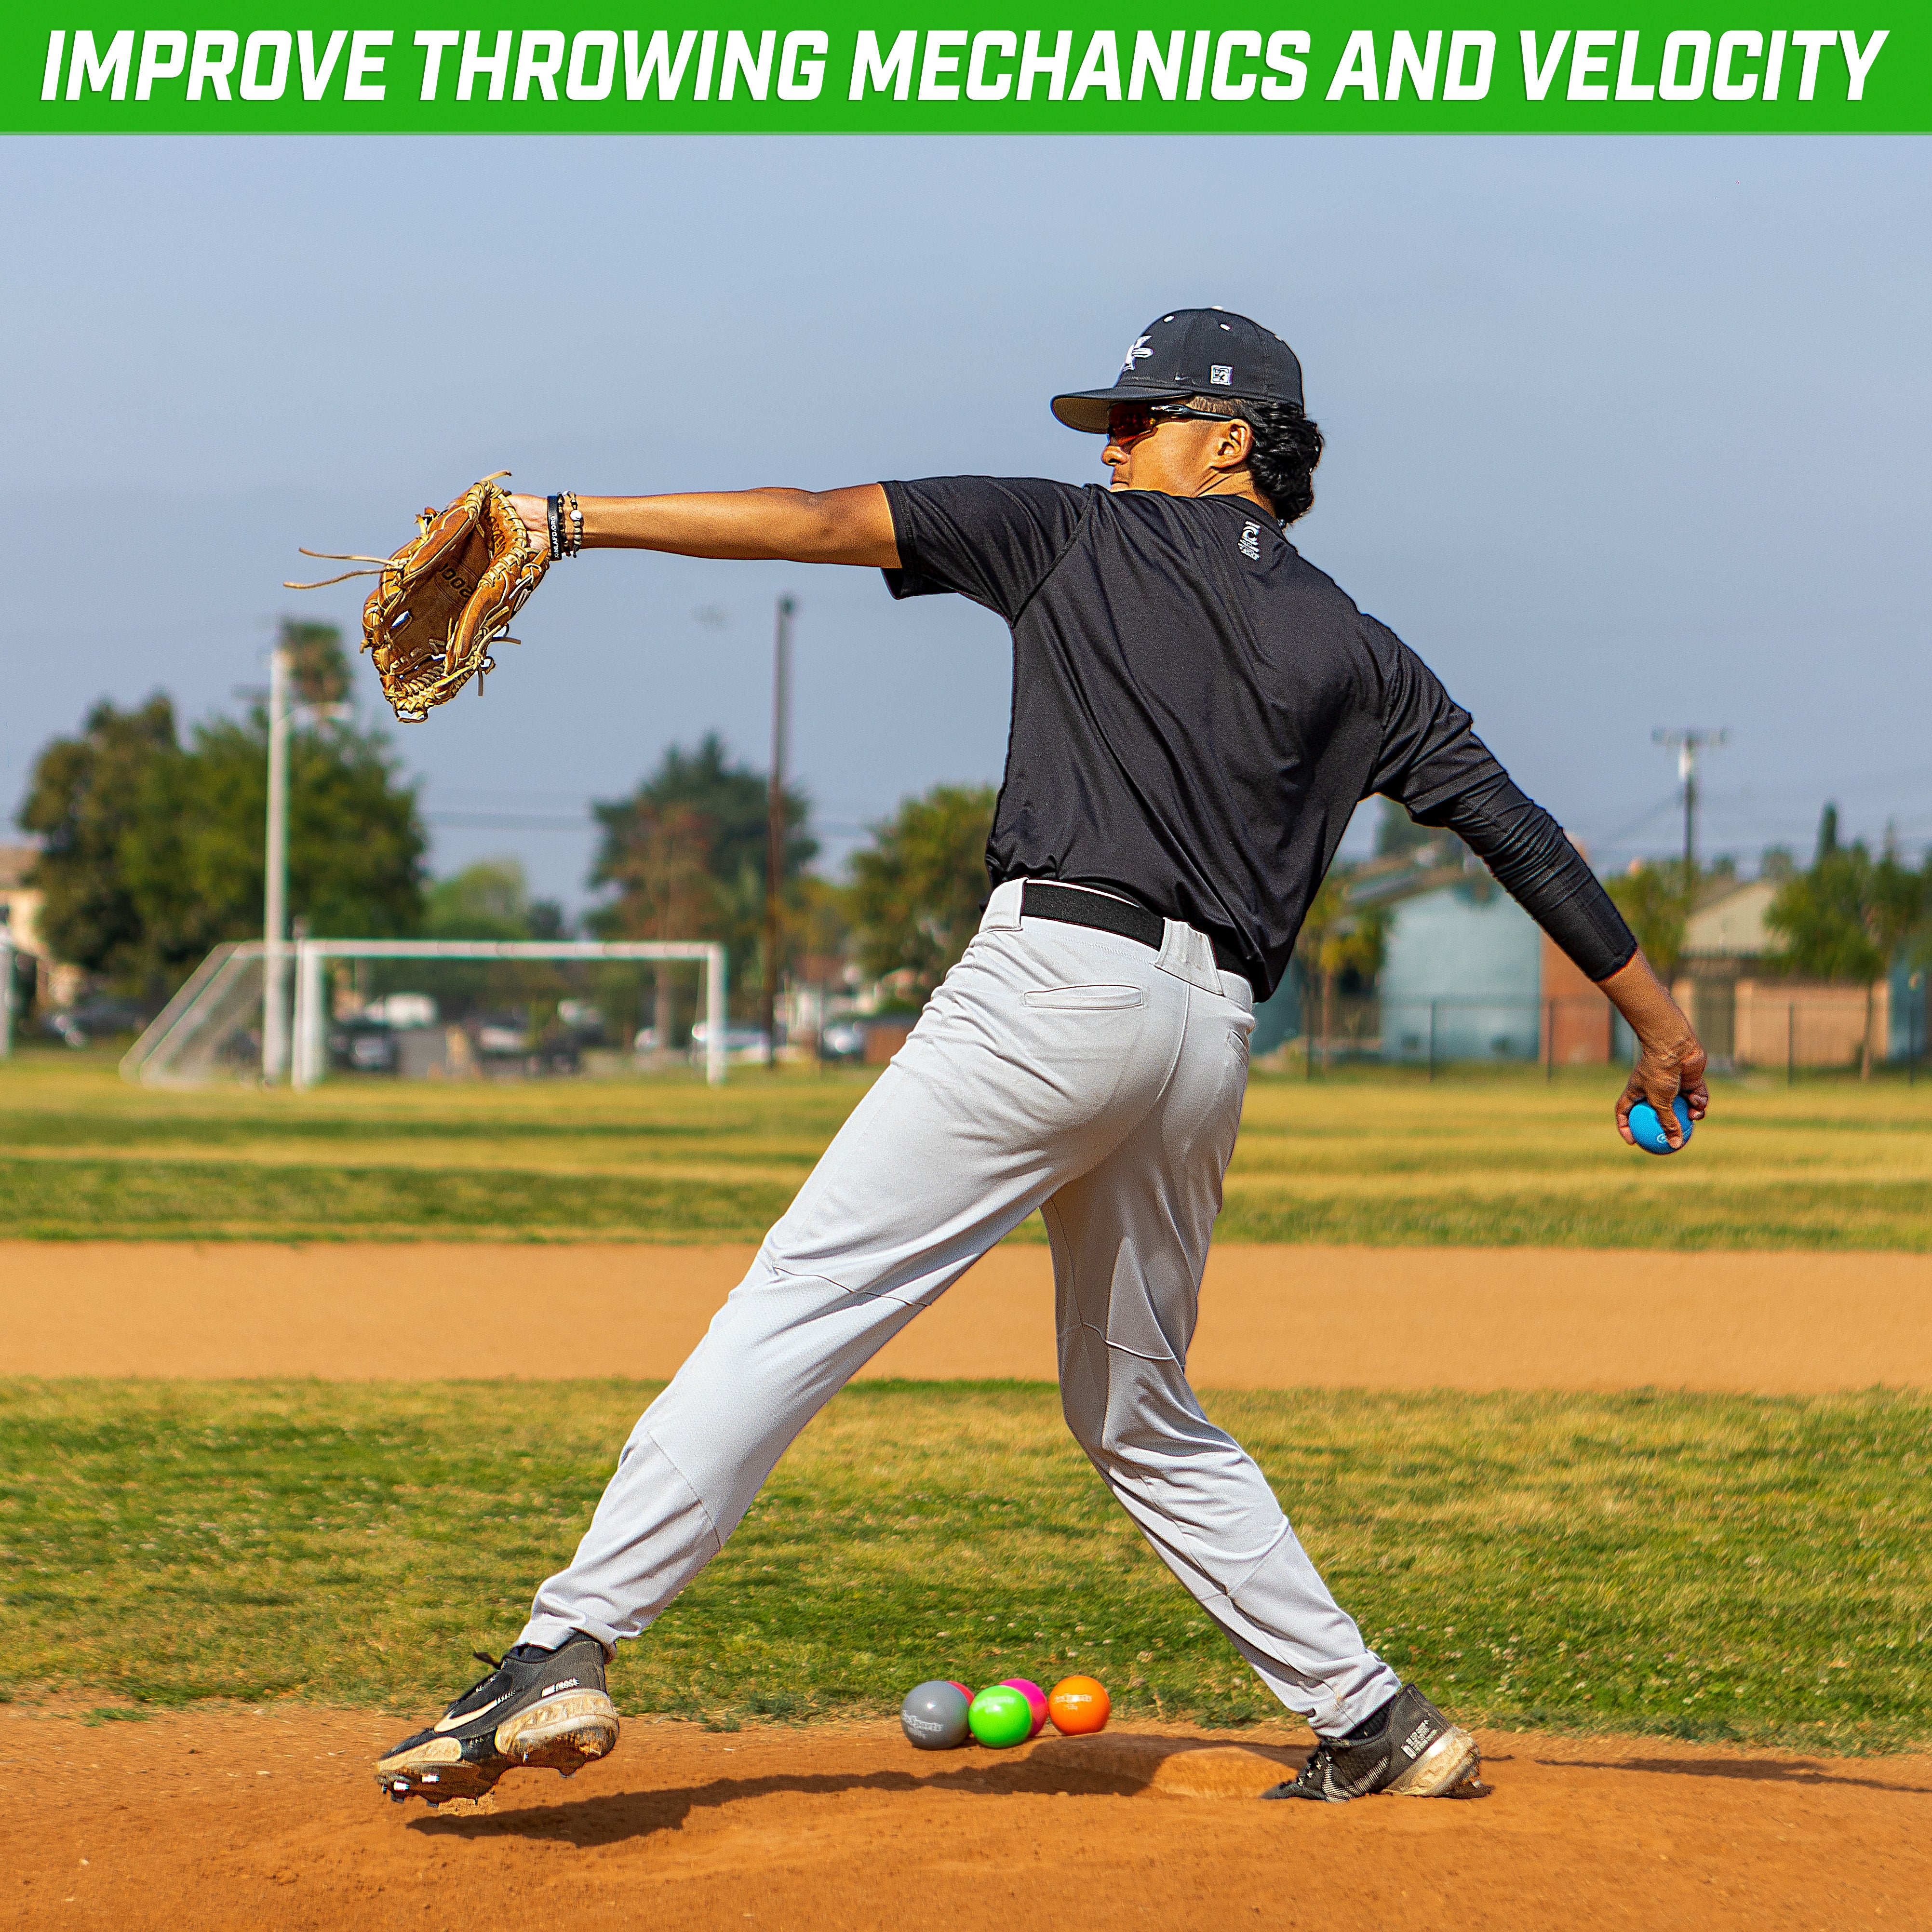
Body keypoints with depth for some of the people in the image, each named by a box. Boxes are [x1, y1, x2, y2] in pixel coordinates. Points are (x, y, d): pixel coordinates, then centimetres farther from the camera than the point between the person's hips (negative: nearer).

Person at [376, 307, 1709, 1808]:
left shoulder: (1082, 536, 10)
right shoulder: (1357, 656, 20)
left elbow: (824, 522, 4)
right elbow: (1524, 835, 17)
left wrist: (571, 521, 4)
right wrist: (1657, 1019, 25)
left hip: (1062, 971, -6)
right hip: (1213, 1040, 6)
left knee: (800, 1303, -12)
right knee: (1140, 1412, 21)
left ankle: (566, 1651, -22)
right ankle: (1374, 1722, 19)